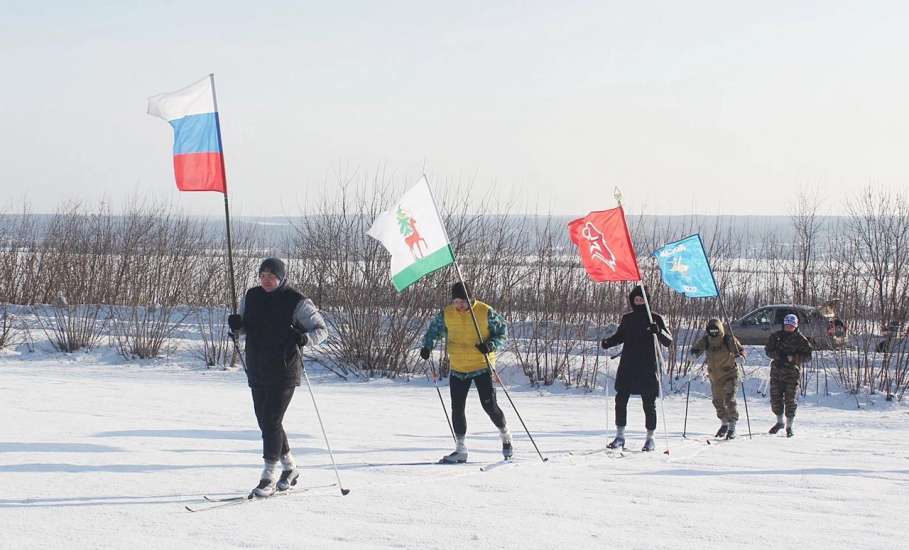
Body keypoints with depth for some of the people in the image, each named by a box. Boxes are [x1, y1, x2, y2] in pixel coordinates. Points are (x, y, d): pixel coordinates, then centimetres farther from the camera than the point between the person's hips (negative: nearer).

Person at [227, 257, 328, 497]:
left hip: (284, 372, -6)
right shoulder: (252, 296, 7)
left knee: (271, 421, -10)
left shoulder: (297, 302, -9)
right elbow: (244, 327, 18)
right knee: (265, 421, 12)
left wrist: (304, 337, -26)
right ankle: (289, 468, 29)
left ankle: (269, 477, -4)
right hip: (257, 371, 6)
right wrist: (236, 325, -5)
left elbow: (321, 329, -5)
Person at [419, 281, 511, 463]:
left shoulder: (485, 312, -10)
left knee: (490, 406, -6)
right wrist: (427, 346, -2)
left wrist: (491, 345, -21)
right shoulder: (446, 314, -1)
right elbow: (433, 329, 15)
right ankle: (461, 450, 10)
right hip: (458, 369, 4)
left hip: (482, 366, -3)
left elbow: (503, 333, -3)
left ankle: (505, 436, 21)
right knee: (457, 409, 1)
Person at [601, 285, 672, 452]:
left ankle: (650, 438, 13)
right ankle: (620, 436, 7)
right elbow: (619, 336, 22)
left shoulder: (655, 319, 0)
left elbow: (668, 341, -5)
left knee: (649, 404, 1)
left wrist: (658, 331, -25)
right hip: (627, 367, 3)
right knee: (621, 400, -2)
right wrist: (608, 342, 2)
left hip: (647, 369, -3)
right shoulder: (627, 319, 9)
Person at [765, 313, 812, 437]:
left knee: (790, 400, -5)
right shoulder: (776, 336, 7)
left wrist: (792, 358, -18)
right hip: (777, 371, 3)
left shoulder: (801, 339, -1)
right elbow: (768, 350, 7)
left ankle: (789, 426, 5)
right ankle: (779, 422, 29)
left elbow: (807, 356, -4)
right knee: (775, 398, 7)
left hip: (792, 373, -3)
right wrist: (779, 355, -13)